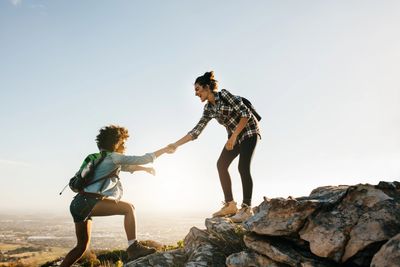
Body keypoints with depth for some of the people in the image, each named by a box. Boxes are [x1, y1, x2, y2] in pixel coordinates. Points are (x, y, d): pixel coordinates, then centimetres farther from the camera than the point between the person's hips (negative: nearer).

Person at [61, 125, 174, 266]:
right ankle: (133, 248, -20)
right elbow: (141, 159, -5)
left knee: (82, 246, 19)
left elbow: (126, 166, 38)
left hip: (79, 204, 10)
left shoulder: (104, 159, 24)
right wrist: (164, 150, 3)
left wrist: (145, 168, 36)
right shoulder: (113, 157, -3)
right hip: (88, 202, -10)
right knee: (129, 208, -14)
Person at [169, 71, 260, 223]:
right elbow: (196, 131, 2)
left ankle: (247, 208, -15)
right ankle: (230, 205, 2)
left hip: (248, 131, -8)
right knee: (221, 164, -2)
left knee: (243, 167, -19)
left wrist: (233, 136, -25)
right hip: (234, 136, 8)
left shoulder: (224, 95, -18)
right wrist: (176, 144, -4)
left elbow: (246, 114, -22)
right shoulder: (209, 109, 3)